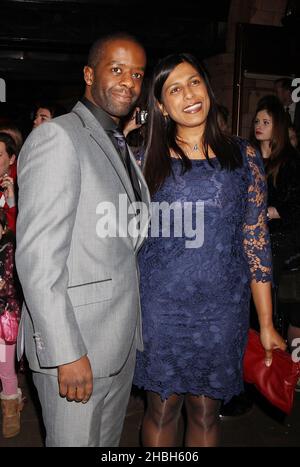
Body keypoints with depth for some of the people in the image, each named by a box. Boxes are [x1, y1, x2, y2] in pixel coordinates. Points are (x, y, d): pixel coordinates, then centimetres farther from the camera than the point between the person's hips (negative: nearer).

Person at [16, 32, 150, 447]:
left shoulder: (120, 146, 14)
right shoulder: (57, 138, -14)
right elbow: (37, 256, -20)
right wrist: (67, 353, -21)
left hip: (122, 340, 8)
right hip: (74, 342, -8)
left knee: (108, 442, 21)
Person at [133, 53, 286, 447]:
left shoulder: (242, 156, 2)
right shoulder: (147, 160, 1)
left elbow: (256, 240, 1)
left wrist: (267, 324, 1)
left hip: (223, 310, 1)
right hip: (161, 308, 0)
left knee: (206, 412, 14)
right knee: (162, 408, 13)